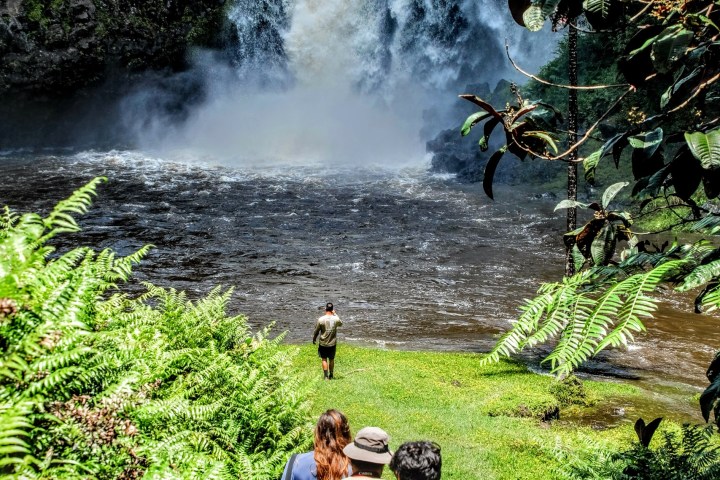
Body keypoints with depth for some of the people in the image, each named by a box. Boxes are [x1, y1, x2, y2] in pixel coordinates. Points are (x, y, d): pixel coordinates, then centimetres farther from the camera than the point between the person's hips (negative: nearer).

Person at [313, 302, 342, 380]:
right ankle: (331, 375, 26)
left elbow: (316, 331, -5)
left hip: (323, 343, -2)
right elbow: (340, 323, 14)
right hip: (333, 343, 2)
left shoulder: (321, 319, -15)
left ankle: (326, 376, 6)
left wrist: (314, 339, 12)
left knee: (324, 359, 9)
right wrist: (335, 314, 15)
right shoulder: (336, 319, -11)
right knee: (331, 359, 15)